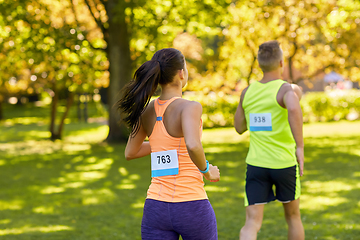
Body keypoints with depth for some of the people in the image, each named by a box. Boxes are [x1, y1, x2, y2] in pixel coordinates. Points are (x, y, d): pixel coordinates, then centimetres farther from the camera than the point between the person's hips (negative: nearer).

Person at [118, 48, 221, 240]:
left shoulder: (147, 110, 6)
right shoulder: (189, 107, -13)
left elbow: (130, 153, 18)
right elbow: (193, 146, -31)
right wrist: (206, 171, -11)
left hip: (155, 207, 5)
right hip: (191, 207, -4)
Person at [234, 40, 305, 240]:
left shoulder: (247, 92, 6)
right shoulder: (288, 90, -10)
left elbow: (239, 127, 18)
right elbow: (294, 109, -34)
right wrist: (300, 146, -29)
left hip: (255, 164, 3)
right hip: (284, 164, -2)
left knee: (252, 223, -3)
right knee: (293, 216, 20)